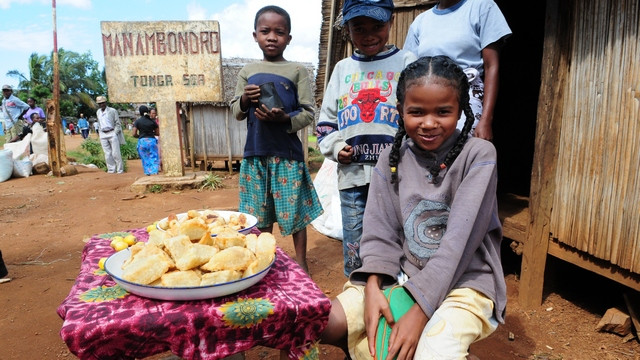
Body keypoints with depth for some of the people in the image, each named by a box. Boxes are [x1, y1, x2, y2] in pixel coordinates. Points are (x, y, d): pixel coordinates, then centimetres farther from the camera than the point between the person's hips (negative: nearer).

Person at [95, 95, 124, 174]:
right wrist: (100, 134, 14)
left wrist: (115, 133, -9)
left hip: (112, 133, -5)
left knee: (115, 153, -7)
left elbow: (117, 123, 0)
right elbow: (100, 124, 22)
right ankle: (111, 169, 9)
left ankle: (120, 170, 0)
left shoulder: (112, 111, -2)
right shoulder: (98, 112, 14)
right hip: (103, 135, 5)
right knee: (107, 154, 3)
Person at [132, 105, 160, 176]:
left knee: (145, 159, 11)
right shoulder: (152, 121, 3)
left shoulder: (137, 121, -1)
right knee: (154, 158, 2)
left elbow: (134, 134, -5)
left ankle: (148, 173, 11)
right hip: (152, 140, 0)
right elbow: (157, 133, 6)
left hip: (142, 141, 0)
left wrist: (139, 136, 15)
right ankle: (155, 172, -11)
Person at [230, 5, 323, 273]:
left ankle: (301, 263, 23)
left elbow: (308, 113, -3)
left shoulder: (297, 71, 0)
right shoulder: (247, 72, 10)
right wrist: (245, 100, -10)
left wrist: (284, 118, -21)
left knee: (294, 211, 5)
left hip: (288, 154, -3)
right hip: (256, 153, 3)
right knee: (260, 213, 12)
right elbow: (236, 113, 12)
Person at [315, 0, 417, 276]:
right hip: (352, 175, 3)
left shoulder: (407, 62, 6)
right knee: (354, 259, 12)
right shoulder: (342, 69, 16)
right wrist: (336, 147, 0)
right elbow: (326, 120, 18)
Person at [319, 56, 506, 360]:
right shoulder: (392, 158, 0)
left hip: (464, 281, -3)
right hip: (402, 274, 4)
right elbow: (381, 231, -1)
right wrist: (372, 289, -18)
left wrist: (419, 311, -22)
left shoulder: (478, 155, -12)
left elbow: (460, 240, -19)